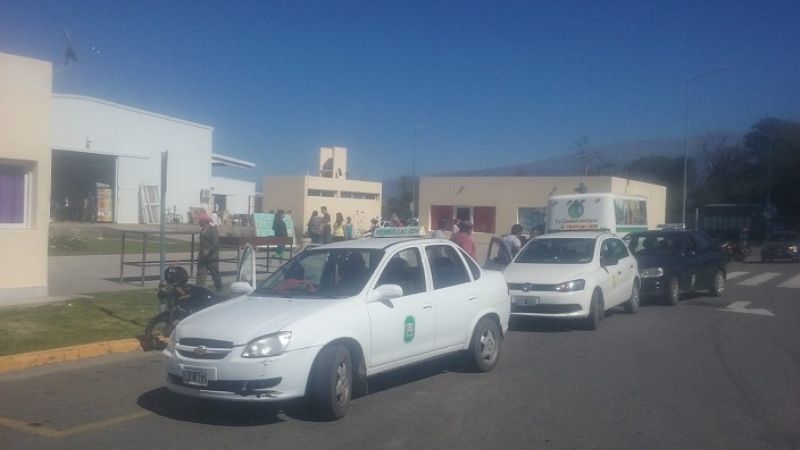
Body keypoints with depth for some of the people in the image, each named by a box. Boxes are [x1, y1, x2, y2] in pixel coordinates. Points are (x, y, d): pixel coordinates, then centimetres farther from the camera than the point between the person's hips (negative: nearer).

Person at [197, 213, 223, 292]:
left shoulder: (213, 230, -13)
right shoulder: (203, 230, 12)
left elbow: (215, 244, -20)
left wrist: (208, 251, -27)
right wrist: (200, 253, 14)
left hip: (212, 257, -8)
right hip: (203, 257, 8)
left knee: (215, 273, 4)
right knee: (201, 274, 3)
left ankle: (219, 288, 18)